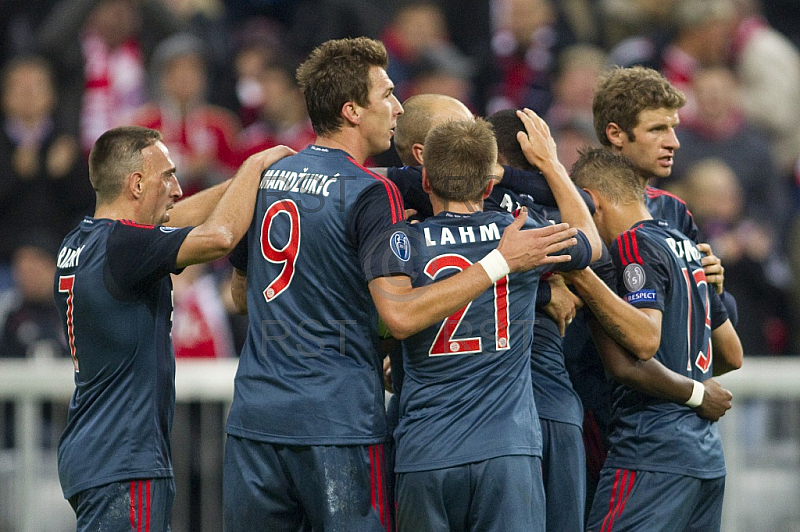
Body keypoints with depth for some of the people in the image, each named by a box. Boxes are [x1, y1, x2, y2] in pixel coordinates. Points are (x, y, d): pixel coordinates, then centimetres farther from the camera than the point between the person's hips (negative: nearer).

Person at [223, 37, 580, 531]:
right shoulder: (370, 194, -10)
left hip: (254, 417, 6)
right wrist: (502, 262, -16)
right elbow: (401, 315, -19)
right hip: (338, 425, -6)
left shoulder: (266, 178, 11)